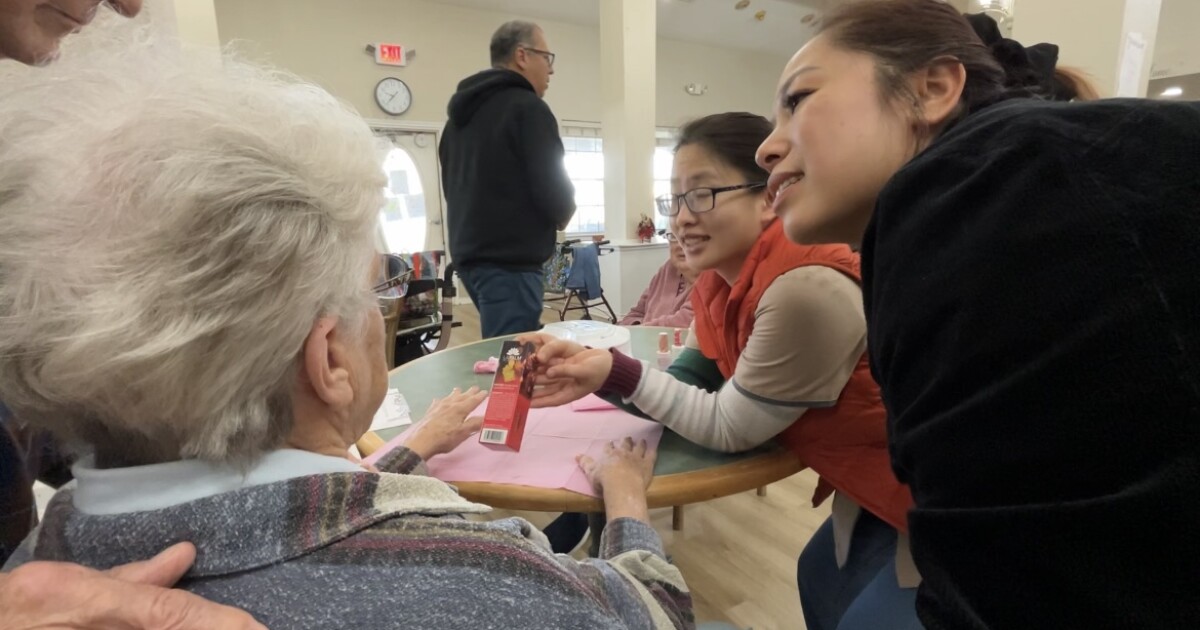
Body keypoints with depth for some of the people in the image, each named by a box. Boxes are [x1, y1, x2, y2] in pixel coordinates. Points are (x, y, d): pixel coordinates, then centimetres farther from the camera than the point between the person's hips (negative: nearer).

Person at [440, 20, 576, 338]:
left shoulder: (461, 113, 17)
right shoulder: (527, 107, -9)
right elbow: (552, 191, -15)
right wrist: (562, 212, 5)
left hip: (469, 254, 9)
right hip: (509, 261, -9)